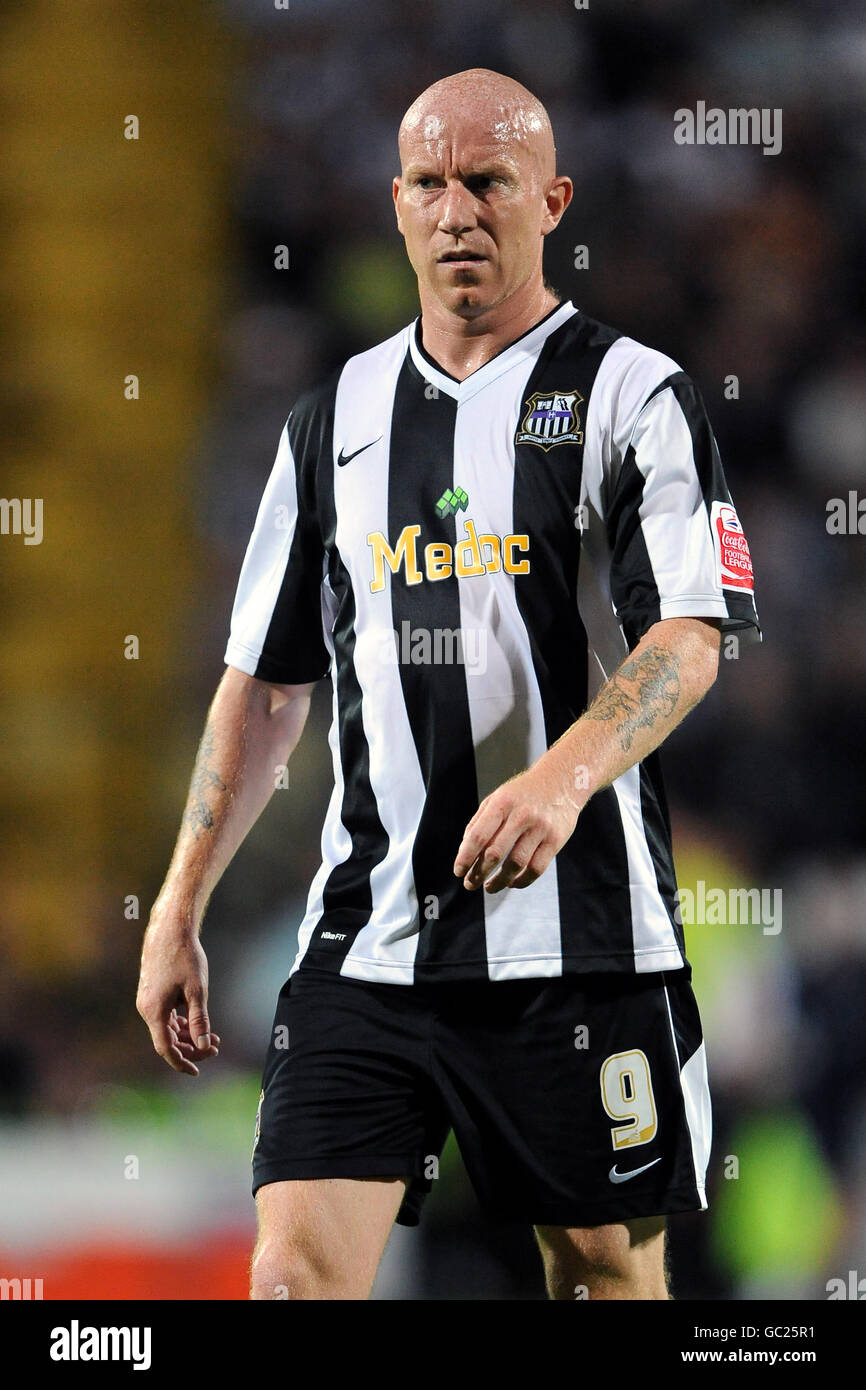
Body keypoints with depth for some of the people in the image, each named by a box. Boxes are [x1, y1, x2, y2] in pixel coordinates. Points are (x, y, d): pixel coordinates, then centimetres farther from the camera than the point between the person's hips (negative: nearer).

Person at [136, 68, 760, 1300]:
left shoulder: (632, 395, -1)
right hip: (364, 936, 3)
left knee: (606, 1268, 5)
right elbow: (264, 682, 18)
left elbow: (687, 641, -14)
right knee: (299, 1268, -9)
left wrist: (564, 776, -33)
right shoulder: (337, 416, 14)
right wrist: (178, 910, 13)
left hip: (576, 936, -3)